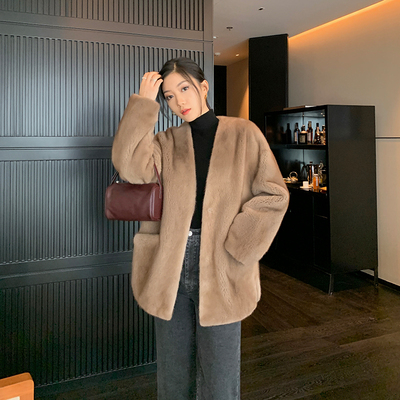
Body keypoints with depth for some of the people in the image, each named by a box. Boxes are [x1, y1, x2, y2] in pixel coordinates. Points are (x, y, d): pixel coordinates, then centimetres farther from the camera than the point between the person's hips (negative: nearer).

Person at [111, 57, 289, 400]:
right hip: (171, 267, 2)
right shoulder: (167, 143, 8)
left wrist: (235, 248, -11)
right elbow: (130, 166, -12)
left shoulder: (243, 134, 3)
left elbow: (273, 195, -3)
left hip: (219, 271, -2)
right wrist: (144, 102, -6)